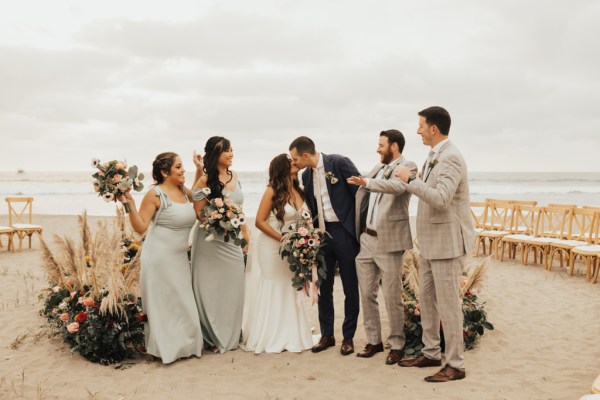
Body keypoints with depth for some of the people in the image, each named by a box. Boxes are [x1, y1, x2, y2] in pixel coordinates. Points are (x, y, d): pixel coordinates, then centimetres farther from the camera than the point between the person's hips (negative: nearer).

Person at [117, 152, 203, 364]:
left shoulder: (183, 191, 7)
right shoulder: (155, 194, -13)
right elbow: (140, 227, -13)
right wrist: (130, 204, -25)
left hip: (180, 257, 7)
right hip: (160, 257, -7)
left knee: (182, 302, 14)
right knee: (163, 304, 3)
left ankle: (181, 344, 28)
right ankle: (164, 347, 17)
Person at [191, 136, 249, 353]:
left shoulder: (234, 176, 7)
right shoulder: (205, 180, -11)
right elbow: (198, 213, -9)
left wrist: (245, 232, 15)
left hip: (233, 240, 6)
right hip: (211, 240, -6)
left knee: (233, 287, 10)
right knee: (212, 289, 3)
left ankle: (231, 335, 24)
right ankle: (213, 337, 16)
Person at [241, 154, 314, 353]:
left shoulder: (298, 190, 5)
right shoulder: (273, 191, -11)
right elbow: (259, 221, -13)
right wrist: (282, 239, -19)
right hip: (271, 247, -6)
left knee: (288, 292, 11)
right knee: (270, 293, 3)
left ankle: (288, 336, 21)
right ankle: (269, 338, 13)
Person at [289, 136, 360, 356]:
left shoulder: (339, 163, -11)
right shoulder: (306, 175, 9)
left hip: (345, 232, -6)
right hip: (322, 234, 6)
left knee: (350, 287, 4)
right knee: (324, 287, 10)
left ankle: (348, 337, 16)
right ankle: (327, 335, 23)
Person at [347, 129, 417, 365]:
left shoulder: (408, 167, -8)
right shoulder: (379, 167, 15)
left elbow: (397, 186, -30)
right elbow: (362, 194, 27)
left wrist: (367, 182, -42)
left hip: (389, 241, -7)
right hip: (366, 240, 7)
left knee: (392, 297, 0)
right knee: (366, 294, 11)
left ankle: (396, 345, 14)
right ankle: (373, 341, 23)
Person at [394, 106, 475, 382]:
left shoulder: (451, 158, -18)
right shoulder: (434, 157, 11)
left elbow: (440, 199, -29)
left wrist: (410, 179, -23)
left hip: (447, 242, -10)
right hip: (430, 242, 10)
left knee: (448, 304, -2)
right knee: (427, 300, 16)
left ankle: (455, 365, 8)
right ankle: (431, 353, 28)